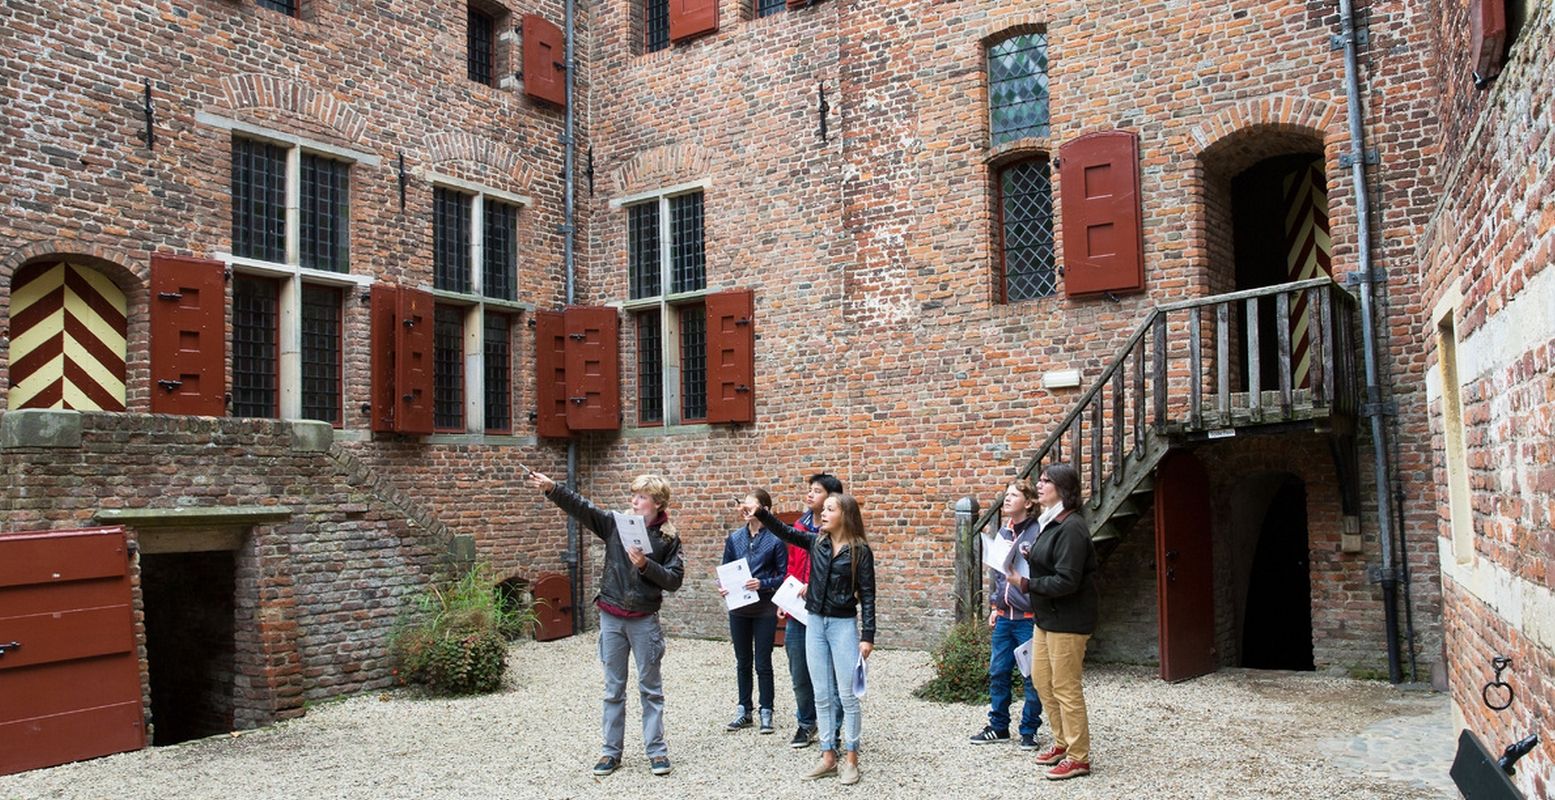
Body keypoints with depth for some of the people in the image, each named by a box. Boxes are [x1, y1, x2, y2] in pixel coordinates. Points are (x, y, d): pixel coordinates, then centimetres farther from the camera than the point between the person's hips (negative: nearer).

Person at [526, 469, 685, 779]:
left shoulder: (668, 538, -4)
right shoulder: (616, 523, 1)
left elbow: (675, 579, -7)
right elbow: (581, 507, -9)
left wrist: (646, 565, -20)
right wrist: (552, 488, -22)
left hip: (644, 620, -2)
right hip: (611, 617, 2)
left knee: (650, 688, 6)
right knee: (613, 689, 10)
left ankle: (656, 750, 15)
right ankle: (611, 751, 19)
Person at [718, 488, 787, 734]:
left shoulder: (775, 539, -9)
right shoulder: (735, 537, 4)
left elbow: (784, 575, -7)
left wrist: (762, 584, -22)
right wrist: (723, 587, -9)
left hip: (764, 609, -4)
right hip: (738, 608, 4)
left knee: (763, 663, 3)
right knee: (742, 662, 14)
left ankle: (766, 713, 16)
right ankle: (744, 711, 25)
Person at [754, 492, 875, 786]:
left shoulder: (860, 550, -8)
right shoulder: (816, 542, 5)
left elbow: (867, 595, -8)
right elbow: (784, 531, -1)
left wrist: (867, 635, -12)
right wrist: (760, 513, -18)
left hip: (844, 625, -5)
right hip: (815, 623, 5)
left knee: (847, 696, 1)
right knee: (822, 695, 9)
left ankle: (851, 760, 12)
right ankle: (828, 757, 18)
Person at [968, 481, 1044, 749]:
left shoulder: (1037, 532, -12)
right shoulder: (1002, 532, 10)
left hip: (1028, 617, -7)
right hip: (1004, 616, 7)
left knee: (1032, 677, 4)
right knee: (997, 672, 13)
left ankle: (1029, 730, 17)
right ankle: (998, 727, 25)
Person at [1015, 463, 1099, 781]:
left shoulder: (1071, 528, -21)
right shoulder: (1051, 522, 10)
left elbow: (1066, 581, -24)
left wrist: (1027, 584, -18)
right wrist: (1030, 559, 0)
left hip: (1067, 620, -10)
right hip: (1046, 617, 10)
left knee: (1065, 688, -1)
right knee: (1041, 680, 17)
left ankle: (1078, 757, 12)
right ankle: (1063, 742, 33)